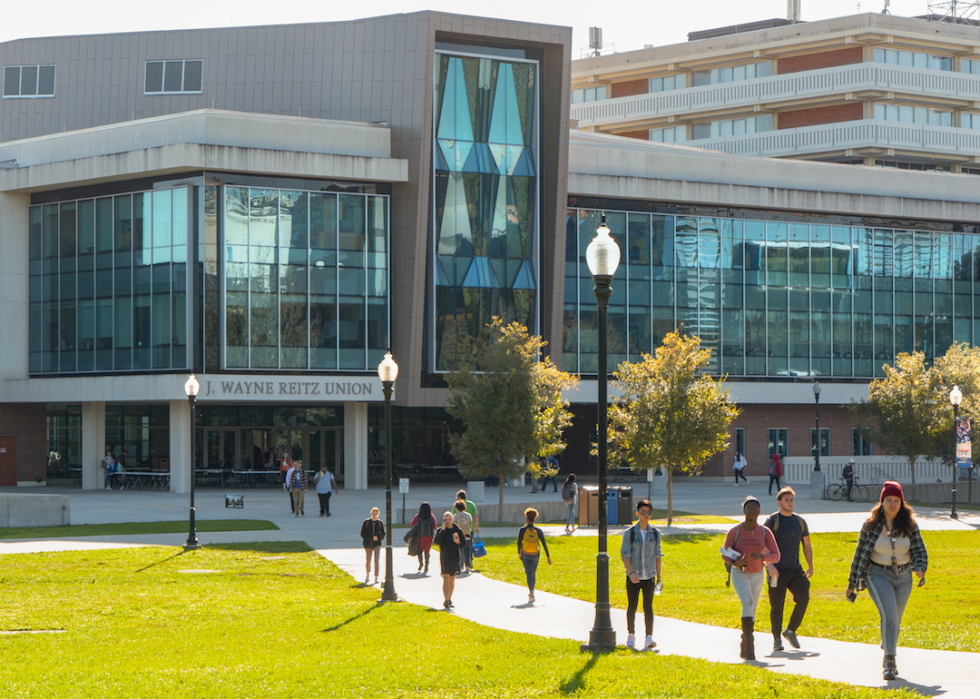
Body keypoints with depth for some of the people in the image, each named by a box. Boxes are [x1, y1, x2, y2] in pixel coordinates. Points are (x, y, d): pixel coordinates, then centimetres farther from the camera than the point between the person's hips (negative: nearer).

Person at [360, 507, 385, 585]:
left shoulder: (380, 523, 1)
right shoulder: (366, 522, -2)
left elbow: (382, 534, 6)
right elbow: (362, 534, -5)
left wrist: (378, 537, -15)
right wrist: (372, 537, -17)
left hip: (377, 544, -1)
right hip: (368, 544, 1)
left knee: (377, 561, -13)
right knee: (368, 561, 12)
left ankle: (376, 578, -10)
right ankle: (367, 575, 37)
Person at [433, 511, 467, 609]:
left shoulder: (458, 530, 4)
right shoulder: (440, 530, 0)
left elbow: (464, 544, 5)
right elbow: (436, 542, -15)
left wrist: (458, 542, -17)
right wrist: (443, 530, -18)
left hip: (455, 559, 2)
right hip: (444, 558, -2)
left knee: (452, 580, 11)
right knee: (446, 579, -13)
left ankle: (449, 600, 23)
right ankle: (446, 600, -21)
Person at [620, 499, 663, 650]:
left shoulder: (655, 533, 6)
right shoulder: (629, 533, -2)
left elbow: (657, 556, 10)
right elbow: (625, 554, -7)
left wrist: (659, 577, 8)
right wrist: (631, 572, -22)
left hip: (649, 577, 1)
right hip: (633, 577, -1)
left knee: (648, 607, -8)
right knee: (632, 607, 7)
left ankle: (649, 639, -12)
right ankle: (631, 635, 23)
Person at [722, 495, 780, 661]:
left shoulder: (765, 532, -5)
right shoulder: (734, 531, -9)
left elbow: (776, 556, -8)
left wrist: (762, 557, -28)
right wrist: (734, 562, -23)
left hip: (757, 576, 4)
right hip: (739, 574, -4)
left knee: (751, 610, 15)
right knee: (748, 604, -26)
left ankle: (744, 649, 34)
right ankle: (749, 646, -33)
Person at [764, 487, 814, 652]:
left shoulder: (800, 521, 13)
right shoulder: (772, 521, -3)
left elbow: (806, 545, 21)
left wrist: (810, 566, 12)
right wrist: (770, 565, -21)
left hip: (795, 570, 4)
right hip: (777, 571, -4)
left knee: (803, 598, -15)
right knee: (777, 606, -2)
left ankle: (790, 631, 4)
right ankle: (777, 640, 14)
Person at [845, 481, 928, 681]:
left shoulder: (910, 525, -2)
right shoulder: (871, 525, -6)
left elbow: (919, 551, -3)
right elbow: (859, 554, 1)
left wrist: (920, 569, -26)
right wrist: (851, 584, 5)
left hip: (903, 577, 3)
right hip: (878, 575, -3)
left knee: (895, 620, 13)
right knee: (889, 615, -22)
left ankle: (887, 659, 35)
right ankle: (890, 662, -23)